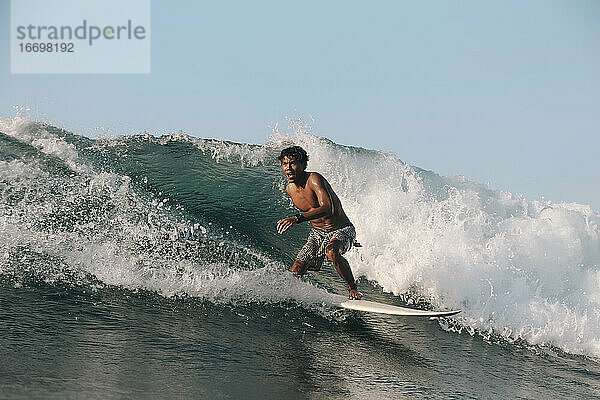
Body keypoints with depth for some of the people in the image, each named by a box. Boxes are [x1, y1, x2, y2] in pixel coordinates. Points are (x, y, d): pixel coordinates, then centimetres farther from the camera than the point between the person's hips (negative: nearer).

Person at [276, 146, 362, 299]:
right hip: (317, 233, 6)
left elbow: (328, 208, -40)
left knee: (331, 252, -38)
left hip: (342, 230, -6)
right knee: (295, 271, -11)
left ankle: (353, 289, -19)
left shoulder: (314, 179, -24)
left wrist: (297, 218, -49)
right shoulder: (289, 189, -1)